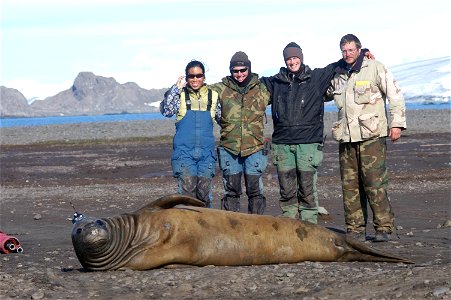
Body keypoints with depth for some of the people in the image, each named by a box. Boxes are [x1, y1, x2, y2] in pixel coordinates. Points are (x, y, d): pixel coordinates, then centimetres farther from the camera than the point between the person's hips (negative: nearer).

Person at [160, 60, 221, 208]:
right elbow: (166, 111, -16)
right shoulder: (180, 95, 1)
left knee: (205, 193, 5)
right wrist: (176, 88, -15)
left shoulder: (213, 96, 8)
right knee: (187, 191, -8)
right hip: (184, 152, -2)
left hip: (206, 153, 2)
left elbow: (223, 119, 18)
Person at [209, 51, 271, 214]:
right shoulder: (221, 89, 2)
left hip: (254, 149, 0)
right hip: (229, 150, 0)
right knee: (231, 191, 7)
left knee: (255, 191, 4)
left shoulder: (262, 89, 6)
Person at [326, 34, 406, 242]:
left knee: (374, 182, -10)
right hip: (346, 138, 5)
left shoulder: (375, 69, 1)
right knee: (349, 185, 4)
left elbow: (395, 94, 1)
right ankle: (355, 230, 9)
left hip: (371, 136, -5)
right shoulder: (337, 74, 15)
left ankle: (384, 227, -4)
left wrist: (396, 123, -5)